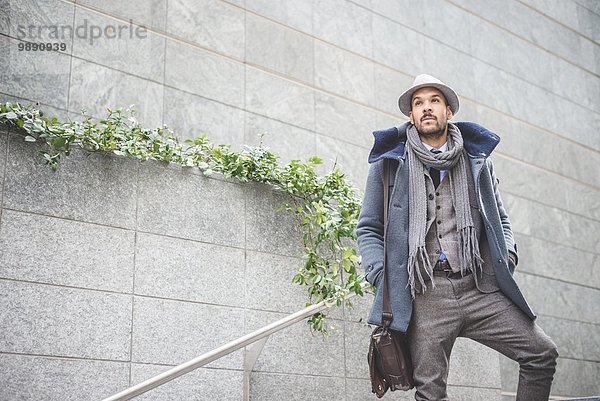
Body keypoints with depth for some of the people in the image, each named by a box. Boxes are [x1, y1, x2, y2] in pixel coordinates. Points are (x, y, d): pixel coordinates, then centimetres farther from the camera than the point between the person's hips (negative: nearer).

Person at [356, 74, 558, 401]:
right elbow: (368, 228, 11)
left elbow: (499, 217, 25)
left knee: (542, 353, -5)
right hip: (427, 295, -2)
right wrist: (379, 273, -5)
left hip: (481, 288, 3)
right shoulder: (389, 162, 9)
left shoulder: (477, 160, 16)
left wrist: (507, 252, 4)